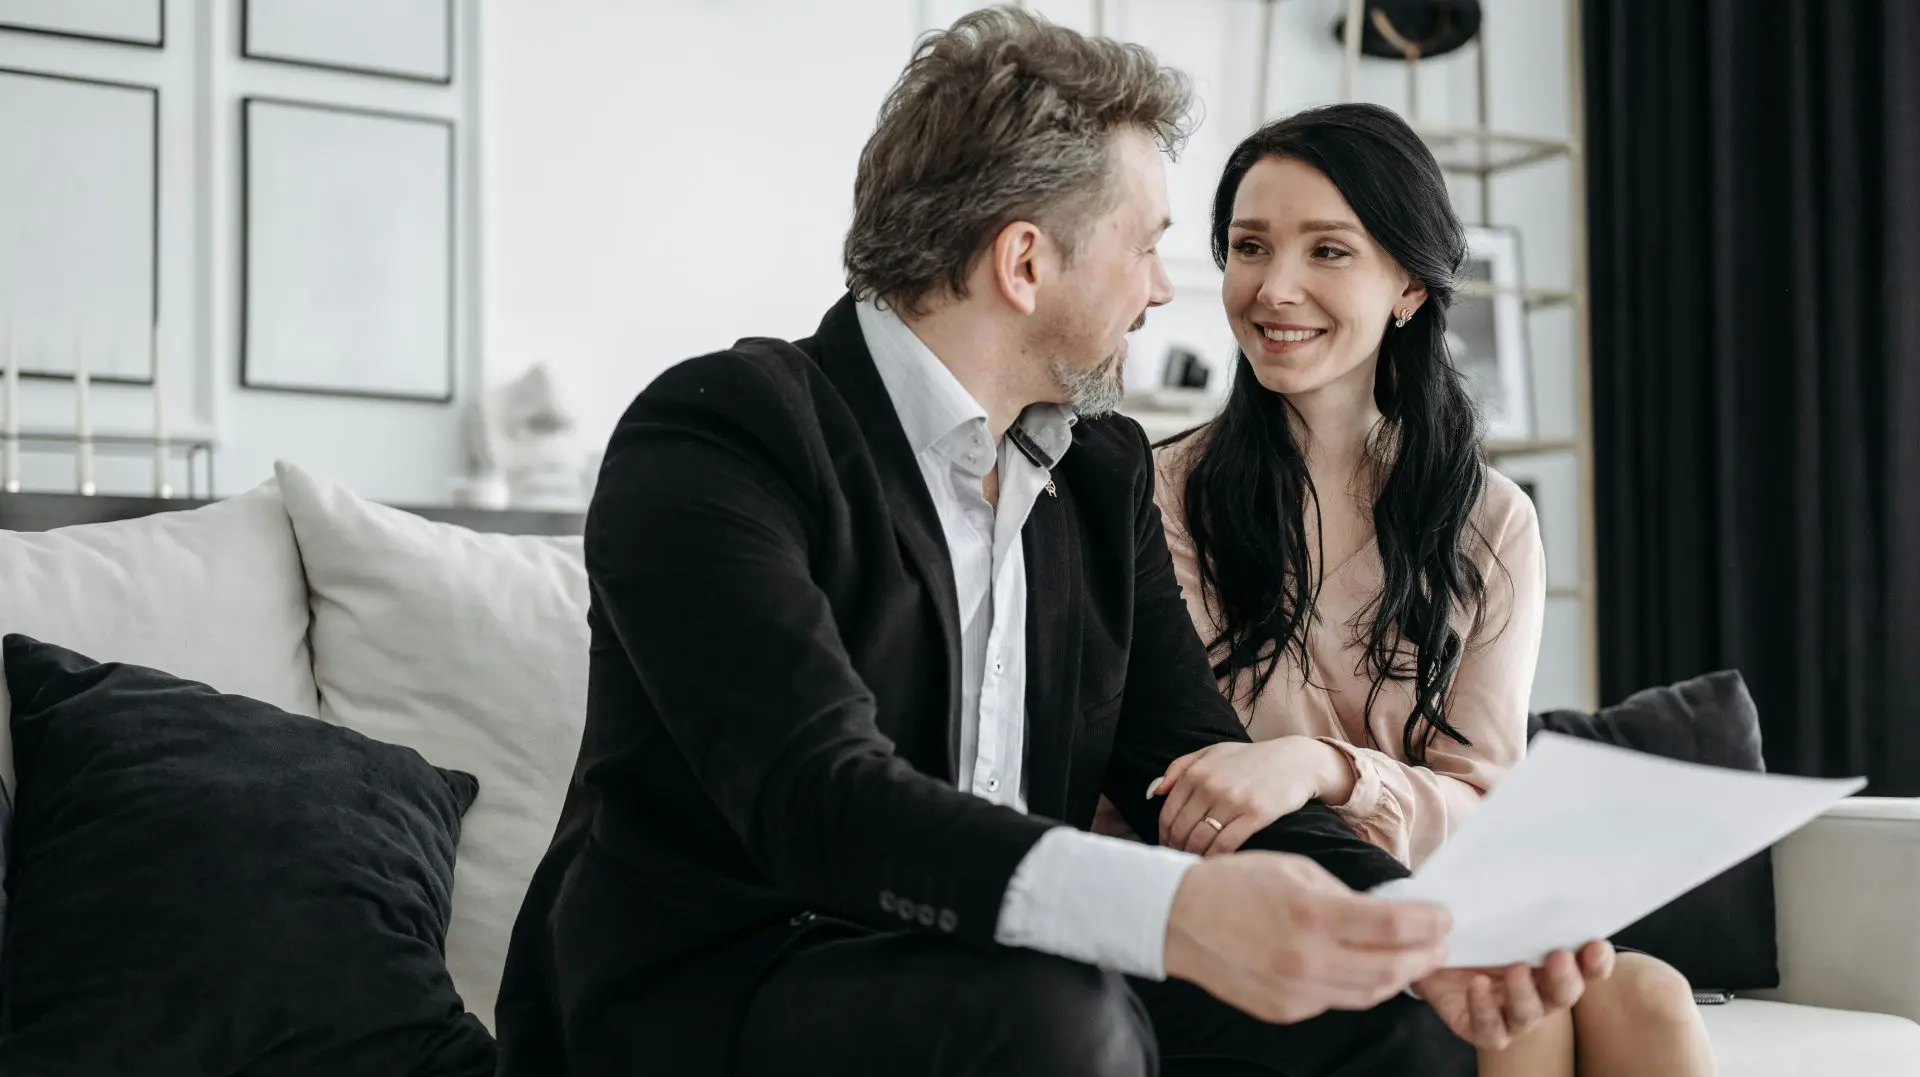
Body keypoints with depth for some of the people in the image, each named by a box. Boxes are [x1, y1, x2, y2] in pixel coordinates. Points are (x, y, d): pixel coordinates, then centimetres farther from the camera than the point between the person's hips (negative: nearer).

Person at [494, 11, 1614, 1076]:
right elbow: (819, 794, -28)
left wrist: (1417, 933, -14)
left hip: (997, 980, 6)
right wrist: (1173, 912, -43)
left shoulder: (1103, 469, 11)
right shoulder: (714, 436, -14)